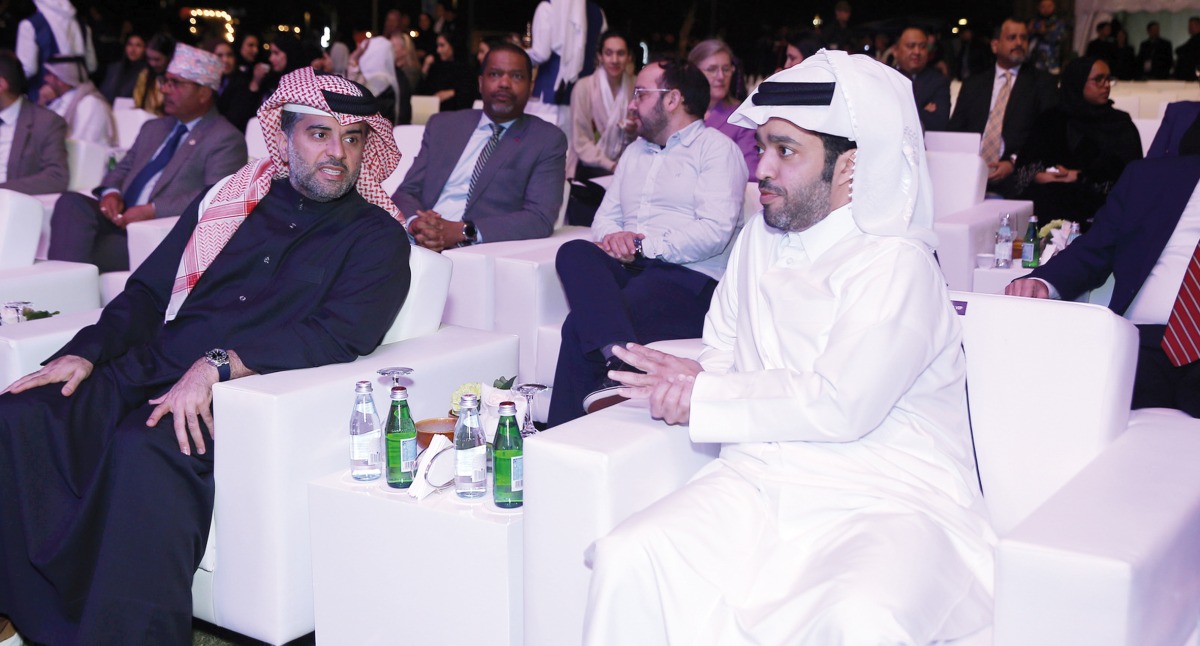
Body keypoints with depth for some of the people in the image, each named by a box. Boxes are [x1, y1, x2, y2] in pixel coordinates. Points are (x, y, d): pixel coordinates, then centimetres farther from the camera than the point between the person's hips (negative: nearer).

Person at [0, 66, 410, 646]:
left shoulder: (376, 236, 7)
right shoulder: (231, 198, 19)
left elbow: (341, 336, -9)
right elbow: (147, 293, 19)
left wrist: (219, 365, -20)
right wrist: (86, 353, 1)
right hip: (142, 375, 5)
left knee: (144, 450, -35)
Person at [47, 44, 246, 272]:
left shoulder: (226, 140, -1)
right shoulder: (153, 128, 27)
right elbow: (123, 168, 26)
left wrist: (152, 210, -21)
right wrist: (111, 192, 0)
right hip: (122, 218, 7)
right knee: (72, 202, -23)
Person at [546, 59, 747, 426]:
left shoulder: (717, 149, 5)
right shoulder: (635, 151, 30)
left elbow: (715, 232, -10)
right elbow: (606, 217, 23)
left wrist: (643, 245, -12)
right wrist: (611, 238, -3)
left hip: (690, 278, -6)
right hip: (628, 270, 6)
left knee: (580, 327, -30)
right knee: (574, 254, -29)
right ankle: (619, 360, -47)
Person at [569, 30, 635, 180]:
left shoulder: (635, 86, 2)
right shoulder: (583, 87, -8)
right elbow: (580, 142, -6)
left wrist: (633, 132, -11)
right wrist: (610, 166, -14)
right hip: (592, 169, -3)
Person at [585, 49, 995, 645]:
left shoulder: (896, 263, -9)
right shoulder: (760, 239, 14)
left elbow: (841, 406, -16)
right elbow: (724, 347, 23)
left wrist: (703, 398, -8)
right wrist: (695, 378, -2)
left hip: (889, 497, -5)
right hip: (762, 479, 6)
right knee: (626, 559, -19)